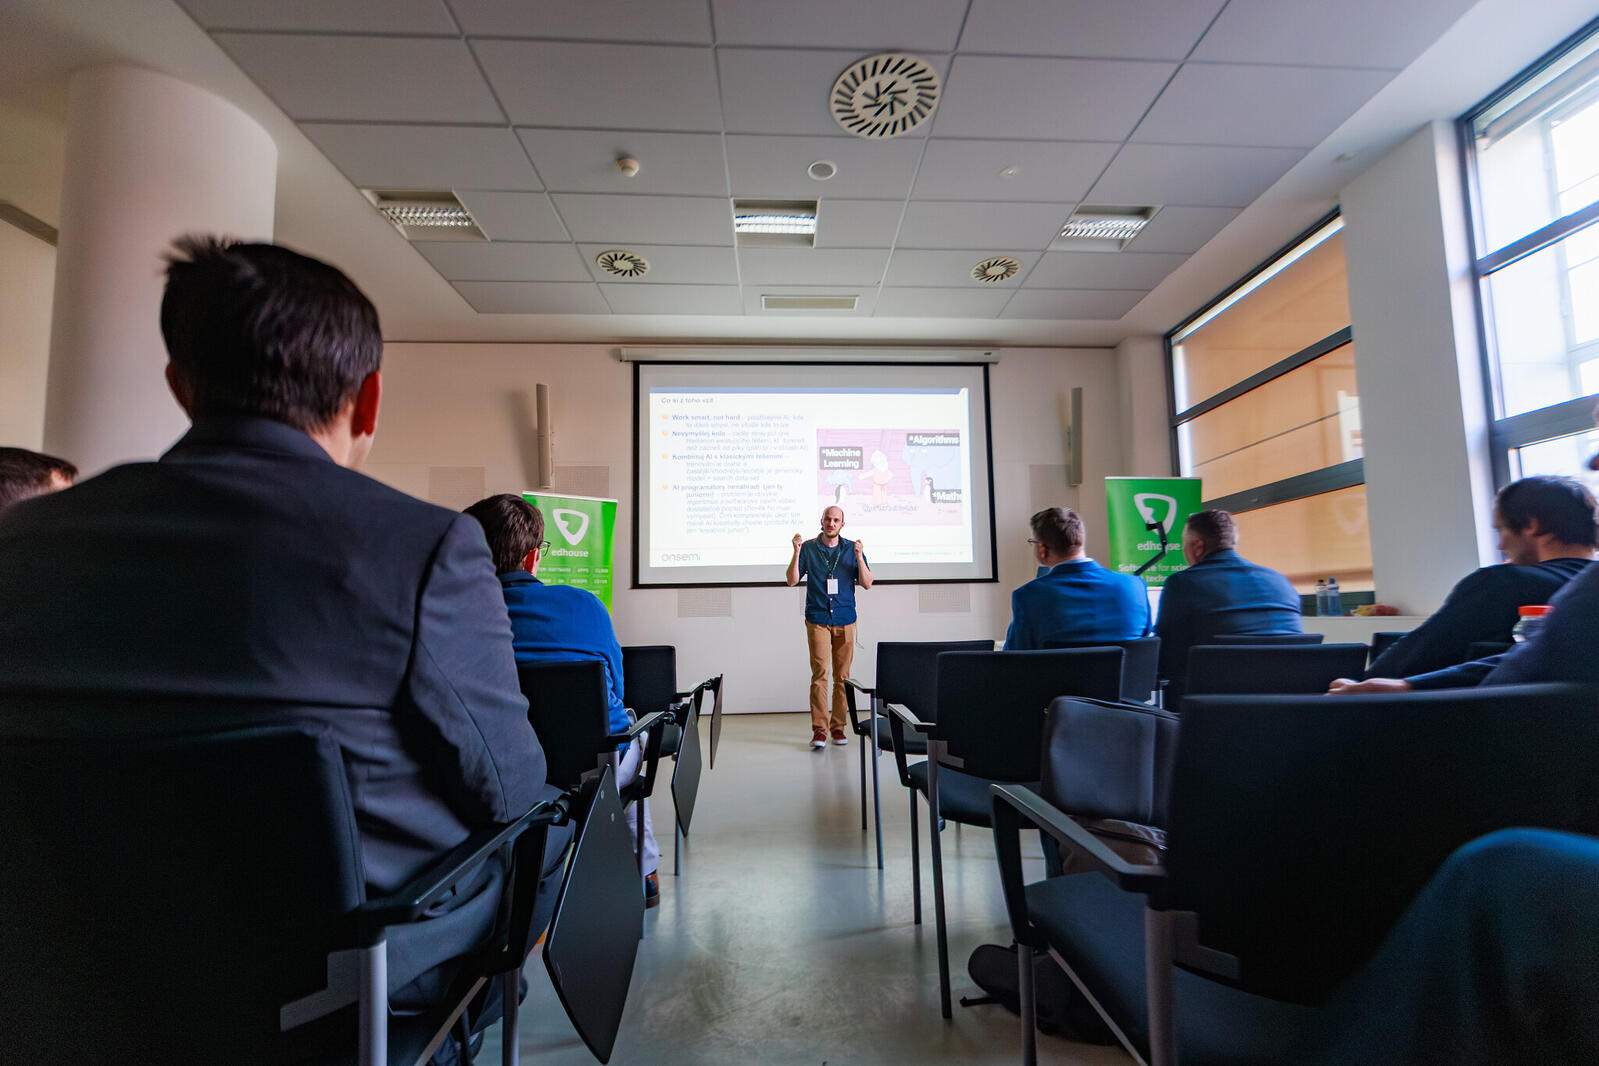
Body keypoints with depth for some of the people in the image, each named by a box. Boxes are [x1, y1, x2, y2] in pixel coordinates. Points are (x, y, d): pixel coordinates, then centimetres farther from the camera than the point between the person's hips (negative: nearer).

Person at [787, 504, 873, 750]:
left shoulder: (852, 549, 6)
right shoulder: (808, 548, 4)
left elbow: (867, 584, 1)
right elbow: (792, 581, 1)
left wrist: (859, 557, -13)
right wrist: (796, 552, -11)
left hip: (845, 621, 2)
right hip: (817, 620, -2)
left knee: (842, 676, 4)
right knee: (819, 673, -9)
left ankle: (838, 727, 14)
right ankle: (819, 730, -6)